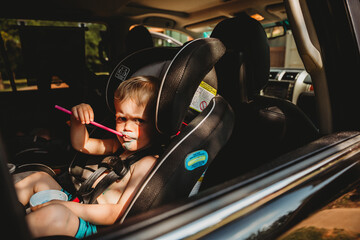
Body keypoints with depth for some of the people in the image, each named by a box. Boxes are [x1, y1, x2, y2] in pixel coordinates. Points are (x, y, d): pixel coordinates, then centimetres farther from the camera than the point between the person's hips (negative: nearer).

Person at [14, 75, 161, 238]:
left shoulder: (148, 163, -20)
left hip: (91, 227, -9)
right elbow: (82, 145, 18)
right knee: (39, 177, 17)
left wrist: (64, 206, -27)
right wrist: (77, 119, -2)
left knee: (54, 214, -36)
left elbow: (118, 213, -25)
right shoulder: (121, 146, 7)